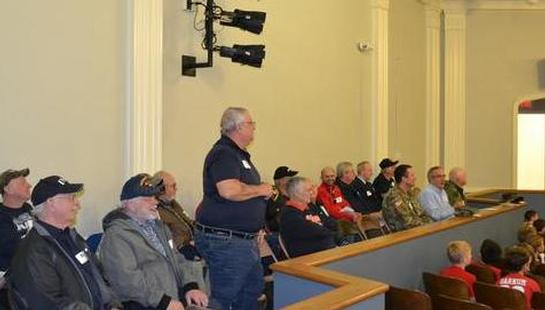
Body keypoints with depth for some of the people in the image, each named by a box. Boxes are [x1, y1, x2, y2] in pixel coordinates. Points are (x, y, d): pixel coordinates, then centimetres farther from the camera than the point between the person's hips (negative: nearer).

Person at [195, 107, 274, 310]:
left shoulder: (239, 154, 17)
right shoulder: (223, 154, -17)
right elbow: (229, 190, -32)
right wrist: (260, 189, -16)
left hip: (246, 239, 11)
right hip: (225, 240, -11)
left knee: (252, 291, 20)